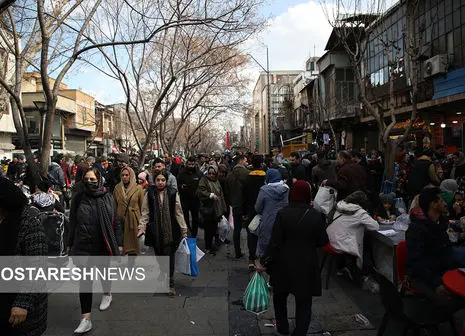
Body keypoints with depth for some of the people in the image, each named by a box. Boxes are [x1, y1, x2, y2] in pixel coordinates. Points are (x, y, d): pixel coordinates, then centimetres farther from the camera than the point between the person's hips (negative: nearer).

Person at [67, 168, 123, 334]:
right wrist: (69, 244, 7)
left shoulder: (107, 197, -4)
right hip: (83, 245, 0)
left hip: (103, 245, 0)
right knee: (85, 280, 0)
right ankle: (86, 319, 7)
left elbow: (115, 222, 0)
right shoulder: (78, 197, -2)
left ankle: (107, 294, 51)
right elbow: (72, 222, 6)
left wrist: (119, 243, 0)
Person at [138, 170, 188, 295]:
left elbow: (179, 213, 2)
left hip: (170, 231, -1)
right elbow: (145, 213, 2)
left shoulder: (173, 194, -1)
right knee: (159, 255, 11)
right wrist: (141, 228, -10)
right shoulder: (149, 194, 1)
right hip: (155, 231, 2)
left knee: (169, 256, -3)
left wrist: (184, 231, 2)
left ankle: (170, 283, 8)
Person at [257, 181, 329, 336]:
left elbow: (274, 242, -14)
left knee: (280, 297, 24)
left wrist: (264, 262, -5)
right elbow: (323, 241, -3)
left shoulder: (283, 214, -14)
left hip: (284, 265, 1)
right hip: (307, 266, -1)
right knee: (304, 302, 14)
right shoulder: (315, 216, -12)